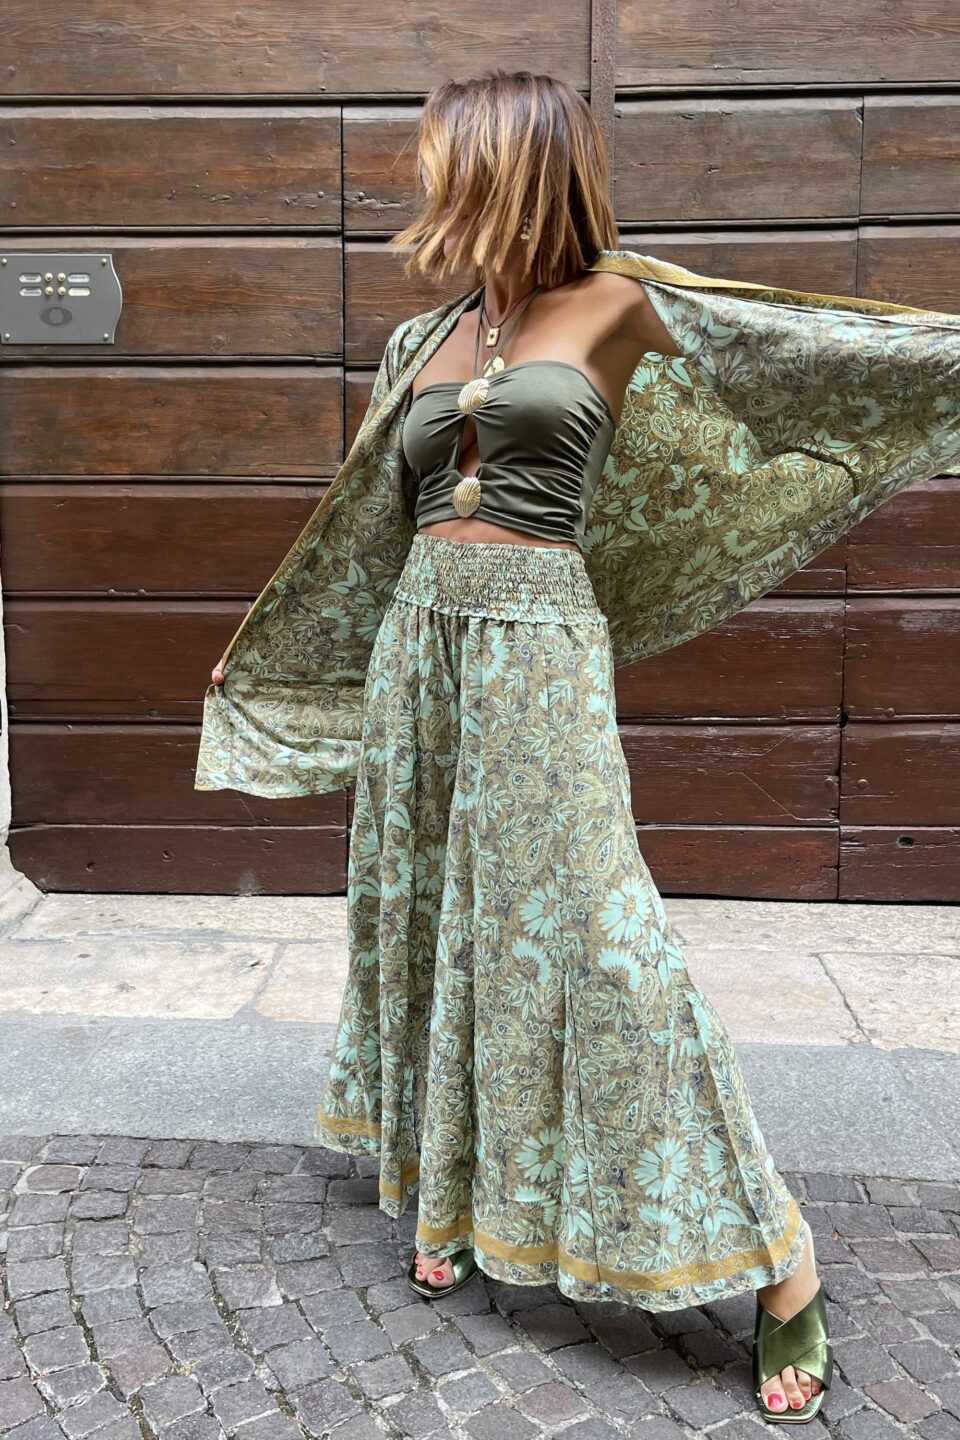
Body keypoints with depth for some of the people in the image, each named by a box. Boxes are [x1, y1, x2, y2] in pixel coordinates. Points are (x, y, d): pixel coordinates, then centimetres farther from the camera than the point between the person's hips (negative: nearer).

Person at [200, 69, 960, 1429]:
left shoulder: (620, 308, 0)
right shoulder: (432, 342, 15)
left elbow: (834, 349, 2)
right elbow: (368, 525, 24)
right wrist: (256, 655, 31)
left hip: (537, 642, -6)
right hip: (417, 639, 6)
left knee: (582, 929, -8)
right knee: (426, 914, 10)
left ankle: (774, 1258, 6)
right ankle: (459, 1191, 31)